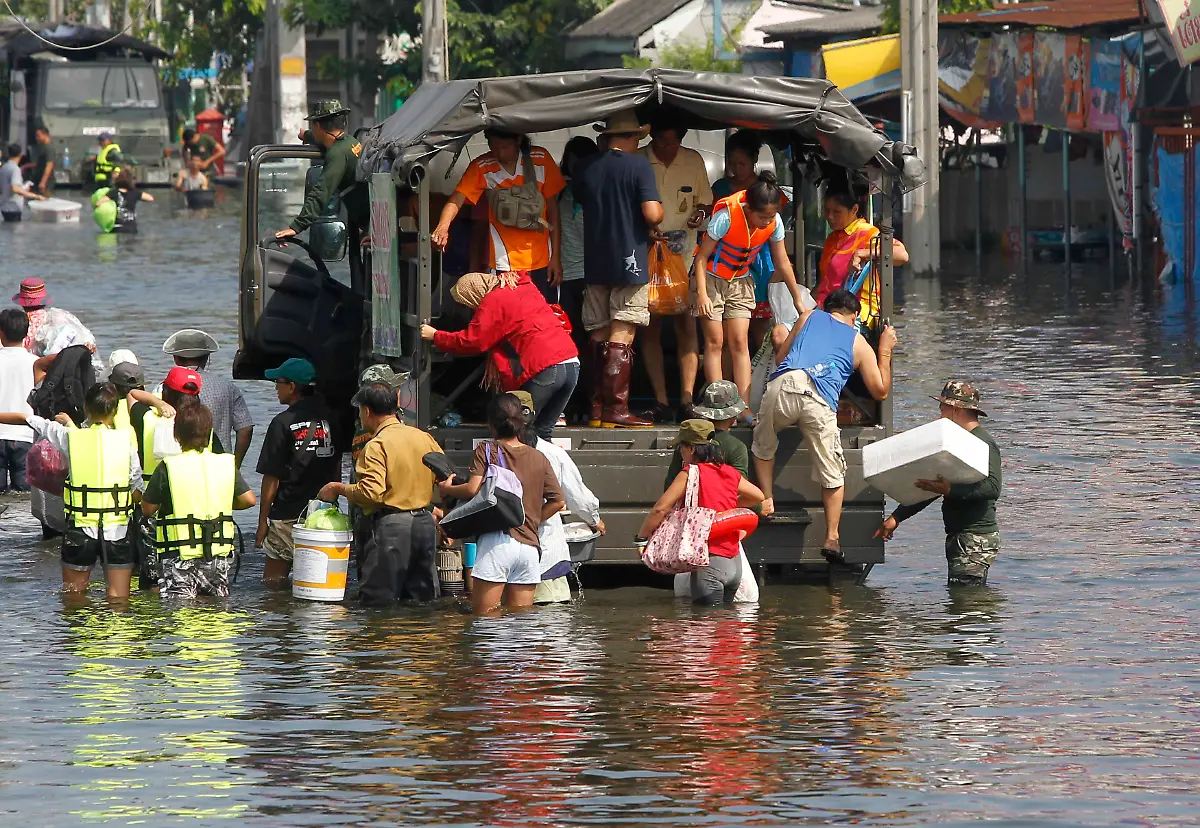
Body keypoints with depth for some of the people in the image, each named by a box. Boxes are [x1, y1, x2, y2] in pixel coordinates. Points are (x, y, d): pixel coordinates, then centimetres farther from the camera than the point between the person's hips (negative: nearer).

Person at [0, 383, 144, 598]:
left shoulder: (70, 437, -3)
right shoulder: (124, 441, -4)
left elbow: (24, 419, 9)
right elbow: (137, 491, 0)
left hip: (80, 531, 0)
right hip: (117, 531, 0)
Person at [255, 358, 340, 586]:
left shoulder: (283, 423, -10)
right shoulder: (330, 417, 6)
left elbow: (272, 479, -9)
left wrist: (263, 521, -3)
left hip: (289, 515, -6)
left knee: (274, 580, 1)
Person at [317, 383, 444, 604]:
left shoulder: (377, 446, -12)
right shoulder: (424, 438, 10)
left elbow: (370, 492, -22)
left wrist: (338, 489, -8)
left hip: (390, 526, -7)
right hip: (426, 524, 7)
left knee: (377, 602, -4)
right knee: (423, 599, 12)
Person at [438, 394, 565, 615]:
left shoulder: (486, 450, 2)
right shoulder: (538, 458, 14)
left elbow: (473, 489, -9)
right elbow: (557, 501, 12)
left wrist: (447, 489, 10)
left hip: (497, 542, -5)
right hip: (530, 545, 5)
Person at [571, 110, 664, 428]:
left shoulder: (586, 167, 6)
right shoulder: (638, 165, -9)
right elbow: (652, 214, -17)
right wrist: (658, 215, 5)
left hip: (594, 261, 5)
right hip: (629, 259, -5)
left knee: (599, 335, 11)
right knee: (622, 336, -6)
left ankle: (597, 407, 11)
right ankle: (616, 408, -10)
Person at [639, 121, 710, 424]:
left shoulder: (693, 161, 8)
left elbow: (704, 201, 18)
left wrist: (701, 214, -4)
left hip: (685, 254, 1)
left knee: (687, 325, -5)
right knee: (651, 328, -1)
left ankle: (687, 400, -4)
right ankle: (661, 402, 2)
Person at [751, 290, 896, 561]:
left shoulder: (809, 317, 28)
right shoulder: (859, 344, 27)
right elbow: (880, 391, 31)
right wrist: (885, 352, 43)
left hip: (783, 385, 1)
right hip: (820, 397, -1)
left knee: (763, 446, 29)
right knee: (832, 473, 12)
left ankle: (766, 500, 18)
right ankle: (832, 537, 9)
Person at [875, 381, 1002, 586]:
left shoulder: (984, 443, -11)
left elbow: (993, 487, -24)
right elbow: (930, 487, 26)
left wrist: (950, 490, -30)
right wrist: (896, 518, 21)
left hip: (977, 538, -10)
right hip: (958, 536, 10)